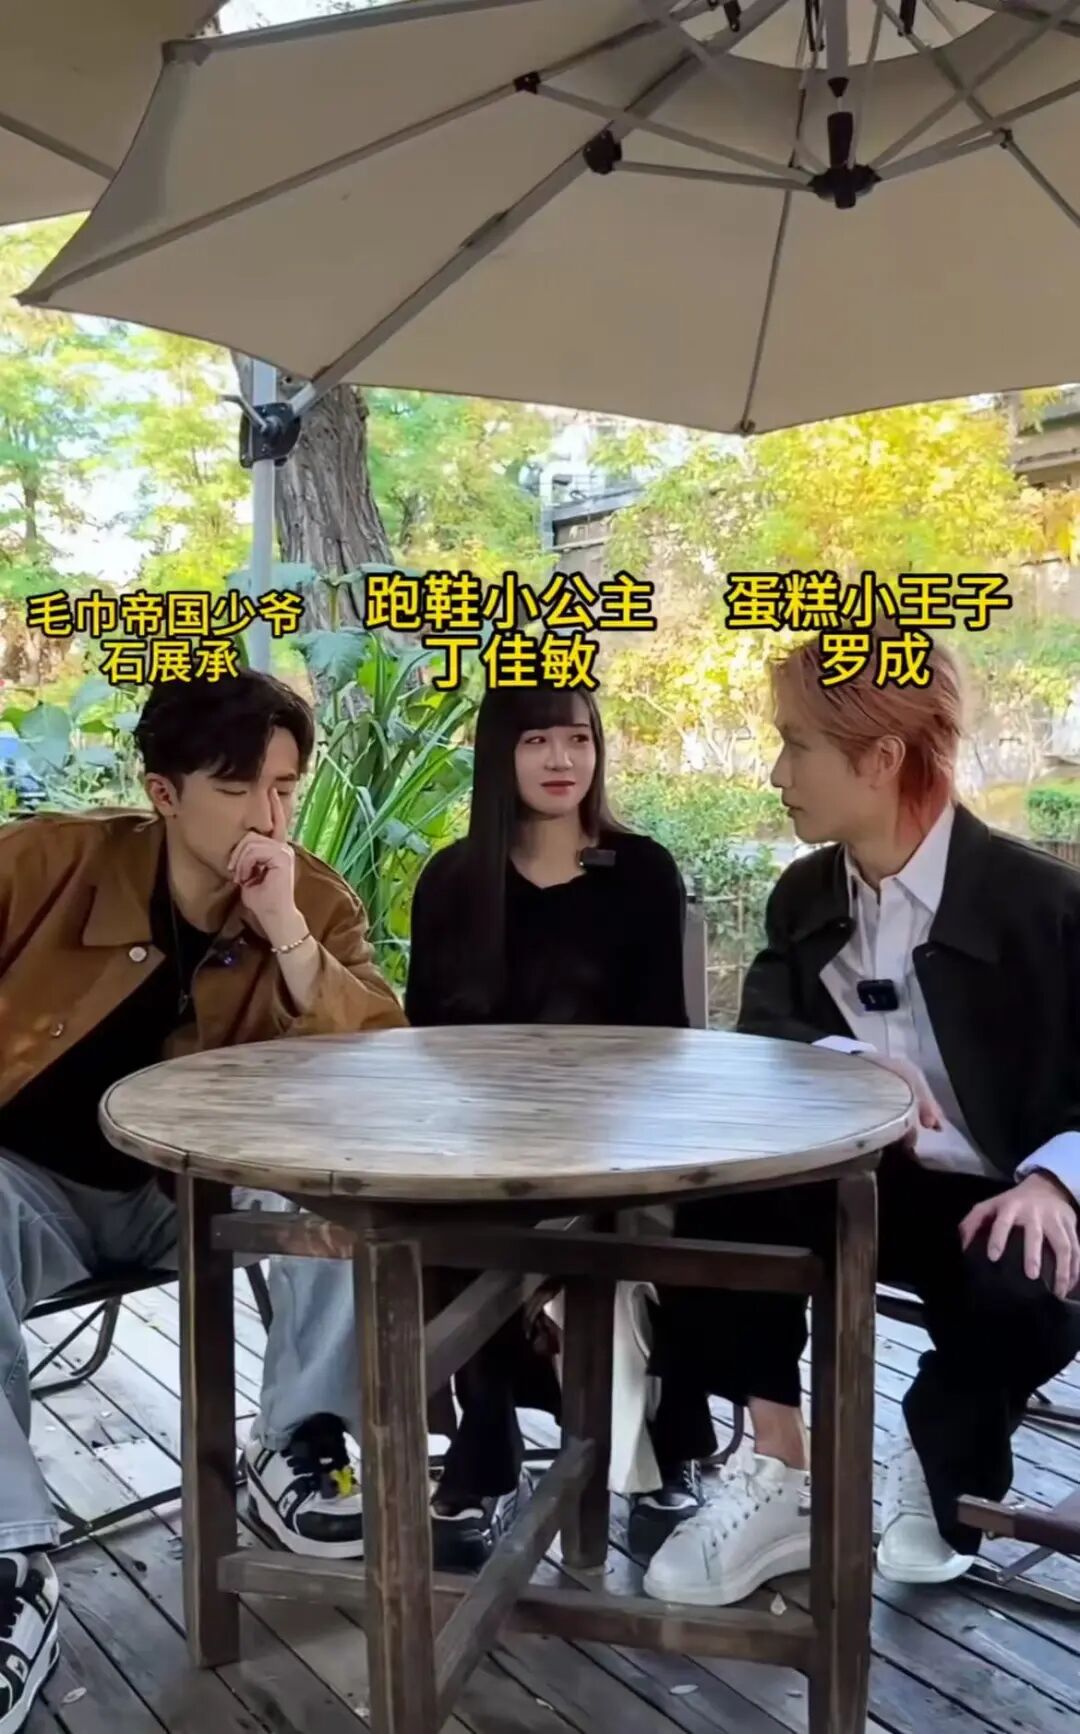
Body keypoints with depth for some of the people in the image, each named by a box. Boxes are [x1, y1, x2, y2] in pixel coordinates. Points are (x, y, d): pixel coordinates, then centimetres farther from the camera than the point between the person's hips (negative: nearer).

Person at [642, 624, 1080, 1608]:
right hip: (856, 1182, 4)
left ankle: (942, 1471, 1)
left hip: (992, 1199, -3)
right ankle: (780, 1478, -13)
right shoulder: (805, 897, 3)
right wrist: (843, 1064, -28)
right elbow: (755, 1052, -6)